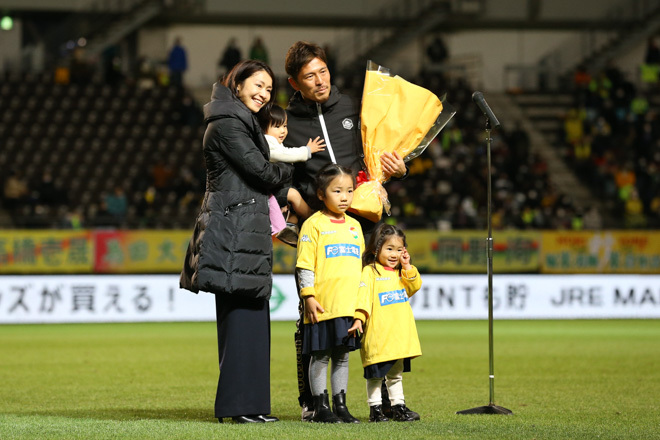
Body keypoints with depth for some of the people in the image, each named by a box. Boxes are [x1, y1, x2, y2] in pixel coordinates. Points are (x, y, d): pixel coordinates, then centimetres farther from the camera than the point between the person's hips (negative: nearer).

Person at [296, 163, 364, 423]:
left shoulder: (354, 225, 15)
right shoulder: (314, 224, -4)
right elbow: (305, 265, -7)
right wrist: (309, 297, -13)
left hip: (348, 305, 6)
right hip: (323, 306, -6)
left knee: (342, 356, 10)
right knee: (320, 356, 0)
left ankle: (340, 406, 16)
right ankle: (321, 407, 5)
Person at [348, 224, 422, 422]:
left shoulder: (401, 273, 16)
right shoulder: (370, 271, -8)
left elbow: (415, 287, 8)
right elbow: (364, 295, -17)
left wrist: (407, 267, -2)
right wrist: (359, 317, -29)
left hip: (399, 336, 7)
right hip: (377, 336, -7)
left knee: (395, 374, 16)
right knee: (375, 375, 1)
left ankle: (399, 407, 22)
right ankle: (375, 409, 7)